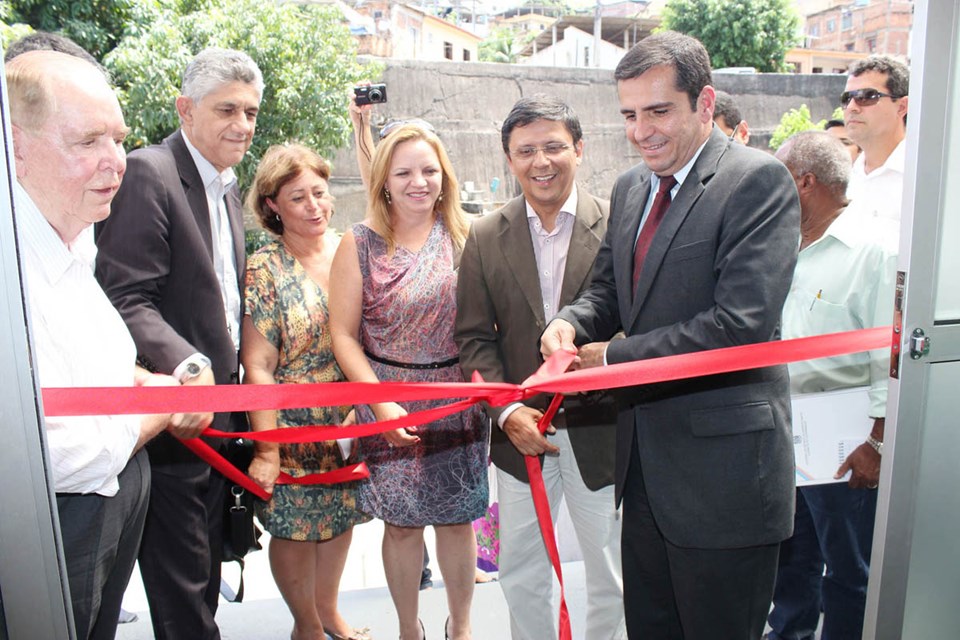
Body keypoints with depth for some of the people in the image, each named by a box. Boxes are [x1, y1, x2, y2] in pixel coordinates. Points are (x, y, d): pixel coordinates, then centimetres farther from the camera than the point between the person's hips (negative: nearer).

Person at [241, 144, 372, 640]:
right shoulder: (264, 270, -13)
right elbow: (257, 367, -14)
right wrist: (266, 449, -15)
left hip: (350, 419, 4)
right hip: (294, 427, -4)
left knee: (340, 516, 18)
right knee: (295, 527, 11)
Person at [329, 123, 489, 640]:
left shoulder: (462, 236, 0)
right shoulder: (360, 243, -6)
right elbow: (343, 334, -6)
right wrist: (381, 403, -13)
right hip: (388, 403, -1)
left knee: (456, 518, 13)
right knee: (401, 524, 11)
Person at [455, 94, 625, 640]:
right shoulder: (485, 238, 1)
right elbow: (474, 337, 1)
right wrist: (507, 411, -10)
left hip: (600, 431, -2)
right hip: (521, 432, 2)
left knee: (612, 579, 16)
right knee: (522, 578, 18)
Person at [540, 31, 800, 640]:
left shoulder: (759, 180, -14)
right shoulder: (630, 187, 10)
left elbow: (742, 322, -24)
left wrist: (615, 356, -17)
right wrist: (570, 322, -8)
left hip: (721, 467, -7)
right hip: (645, 461, 7)